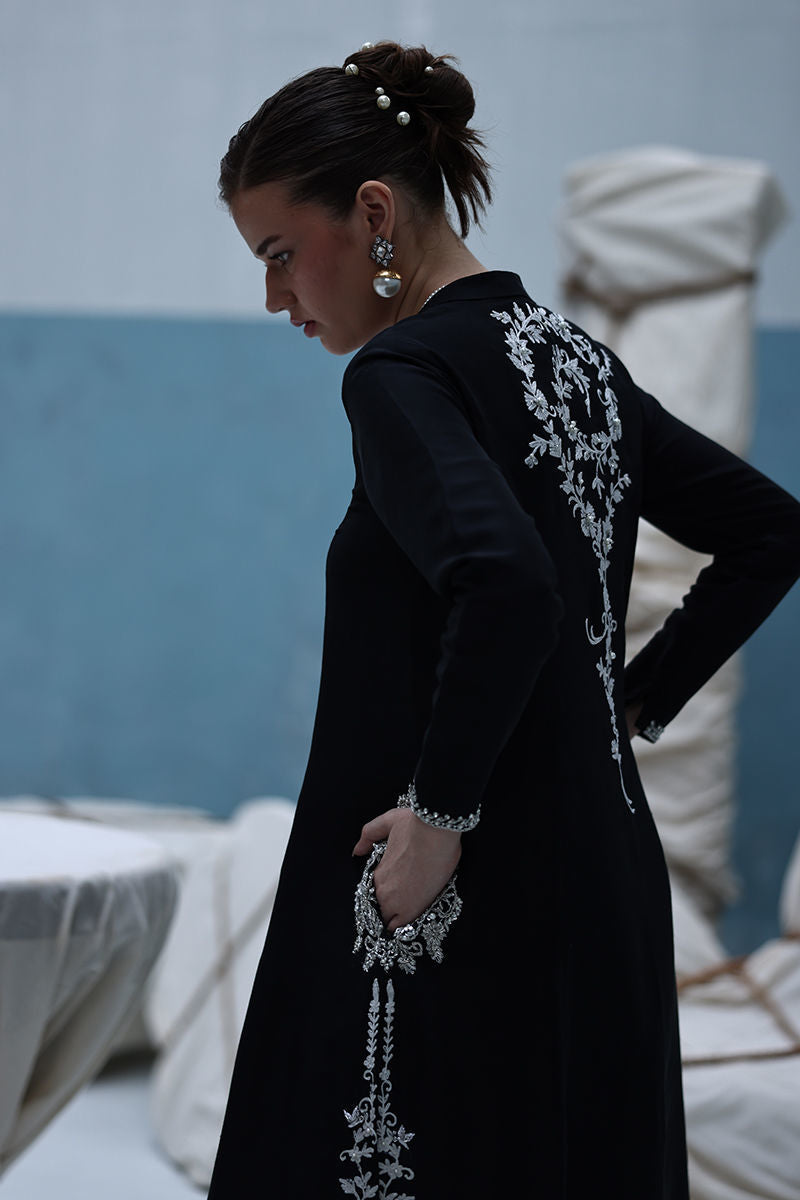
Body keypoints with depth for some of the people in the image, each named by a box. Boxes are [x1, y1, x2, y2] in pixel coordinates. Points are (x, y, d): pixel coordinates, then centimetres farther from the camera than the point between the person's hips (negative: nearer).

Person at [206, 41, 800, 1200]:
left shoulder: (404, 371, -13)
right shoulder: (575, 360, 12)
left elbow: (507, 585, -30)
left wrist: (440, 814, -21)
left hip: (461, 906, -9)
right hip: (602, 879, 9)